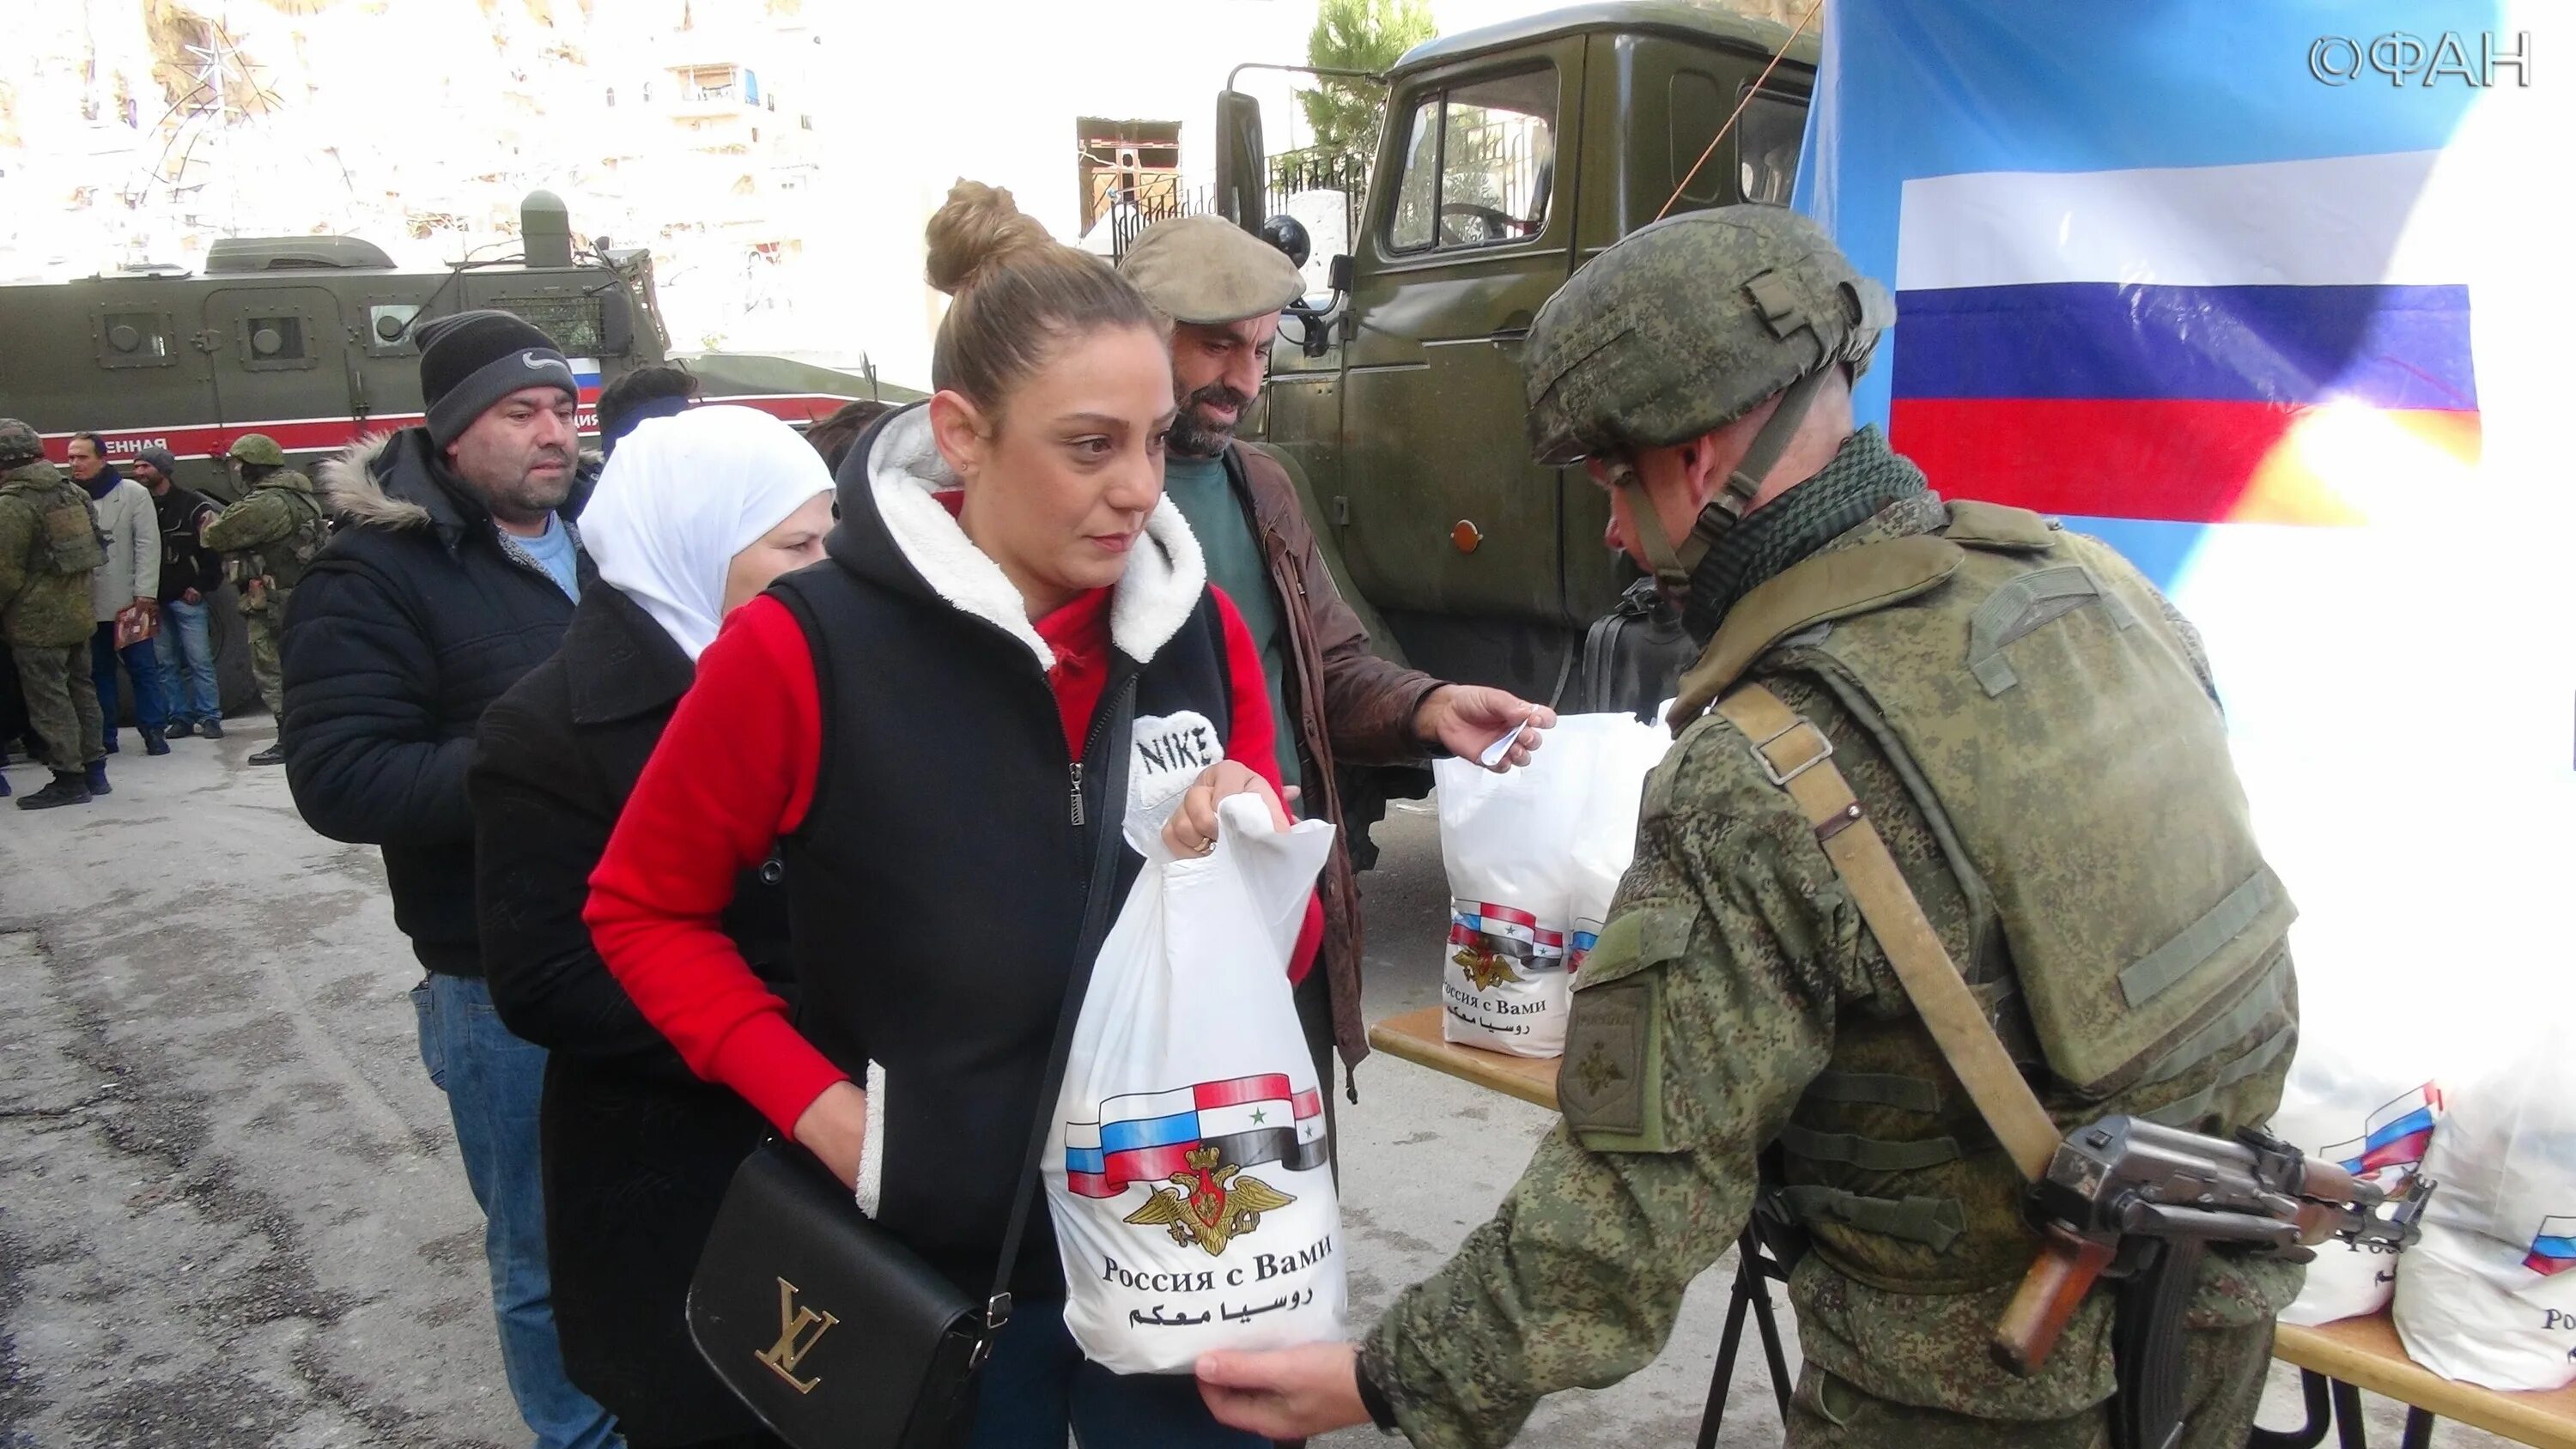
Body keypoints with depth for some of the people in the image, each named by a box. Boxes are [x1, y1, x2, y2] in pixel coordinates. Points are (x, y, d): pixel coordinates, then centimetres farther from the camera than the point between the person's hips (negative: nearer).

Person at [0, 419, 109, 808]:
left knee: (48, 699, -1)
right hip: (77, 613, 8)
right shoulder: (72, 492, 8)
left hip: (36, 620, -8)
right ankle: (93, 770, 21)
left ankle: (69, 779, 1)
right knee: (80, 690, 15)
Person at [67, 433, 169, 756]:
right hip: (87, 604, 2)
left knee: (143, 668, 3)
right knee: (98, 672, 9)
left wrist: (145, 593, -11)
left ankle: (153, 731, 10)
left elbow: (148, 545, -5)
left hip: (127, 601, -2)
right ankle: (104, 736, 17)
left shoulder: (132, 493, -2)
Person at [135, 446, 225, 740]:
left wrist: (202, 586, -9)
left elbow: (213, 548, -5)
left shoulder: (193, 504, -3)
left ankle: (210, 717, 3)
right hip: (155, 599, 5)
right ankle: (181, 717, 12)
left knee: (199, 660, -3)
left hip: (187, 597, -5)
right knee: (166, 664, 6)